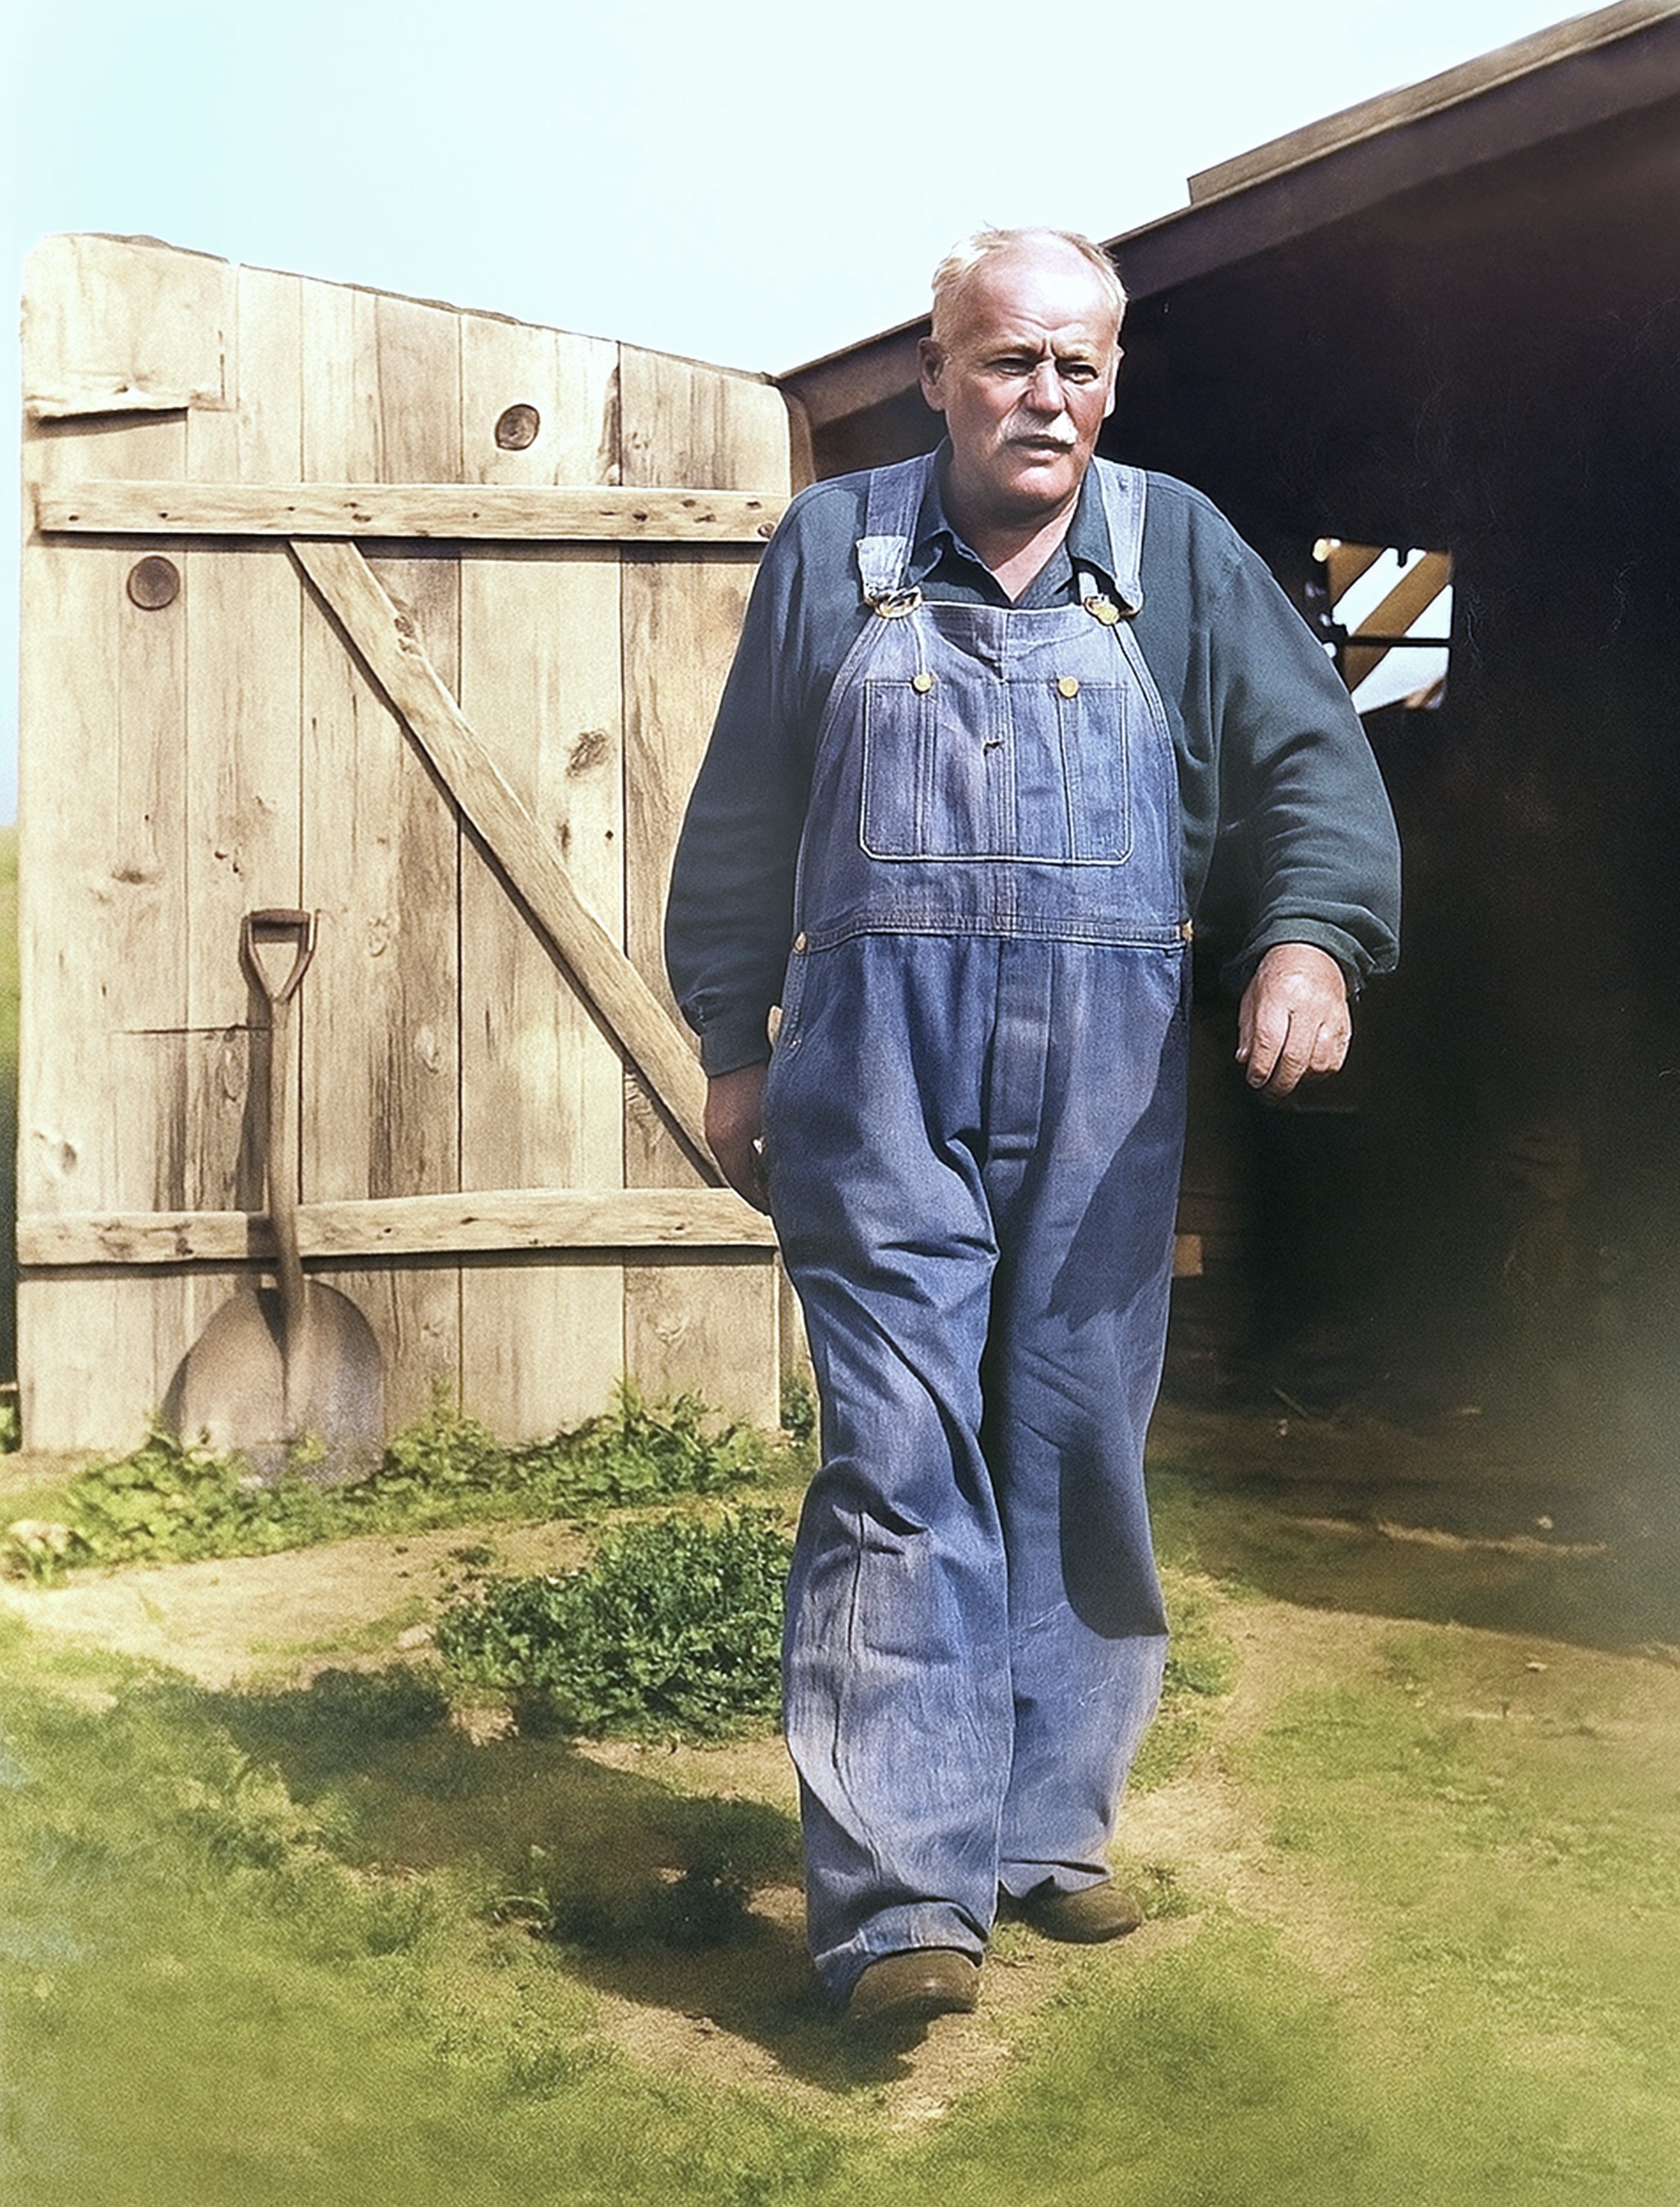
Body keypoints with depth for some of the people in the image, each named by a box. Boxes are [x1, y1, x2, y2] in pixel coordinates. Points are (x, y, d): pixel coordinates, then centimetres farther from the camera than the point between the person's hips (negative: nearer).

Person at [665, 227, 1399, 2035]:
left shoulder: (1179, 553, 10)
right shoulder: (832, 548, 11)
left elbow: (1313, 762, 5)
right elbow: (739, 820, 15)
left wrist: (1308, 938, -15)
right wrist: (734, 1045, 13)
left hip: (1105, 1074, 2)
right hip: (879, 1061, -1)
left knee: (1077, 1450, 6)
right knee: (899, 1452, -10)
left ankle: (1045, 1829, 20)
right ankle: (902, 1892, -11)